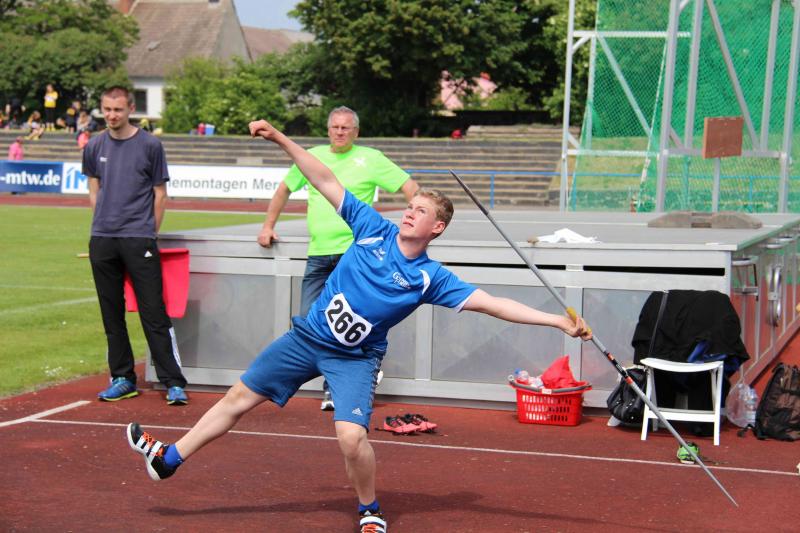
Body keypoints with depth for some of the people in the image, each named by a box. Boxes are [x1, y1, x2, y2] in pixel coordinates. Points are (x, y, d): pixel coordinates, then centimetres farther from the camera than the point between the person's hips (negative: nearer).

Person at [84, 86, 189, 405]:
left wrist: (150, 232, 1)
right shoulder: (94, 147, 10)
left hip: (139, 239, -4)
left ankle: (173, 382, -4)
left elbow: (160, 193, 4)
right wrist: (105, 222, 9)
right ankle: (123, 379, 18)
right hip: (102, 239, 4)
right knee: (112, 313, 8)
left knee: (153, 313, -6)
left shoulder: (149, 145, 0)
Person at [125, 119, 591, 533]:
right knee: (239, 398, 9)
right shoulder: (374, 228, -5)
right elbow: (327, 181, -3)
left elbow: (493, 303, -16)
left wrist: (560, 321, -24)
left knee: (352, 436, -24)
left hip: (354, 359, -3)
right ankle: (170, 458, 26)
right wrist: (281, 140, -7)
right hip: (307, 337, 3)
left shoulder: (430, 278, -12)